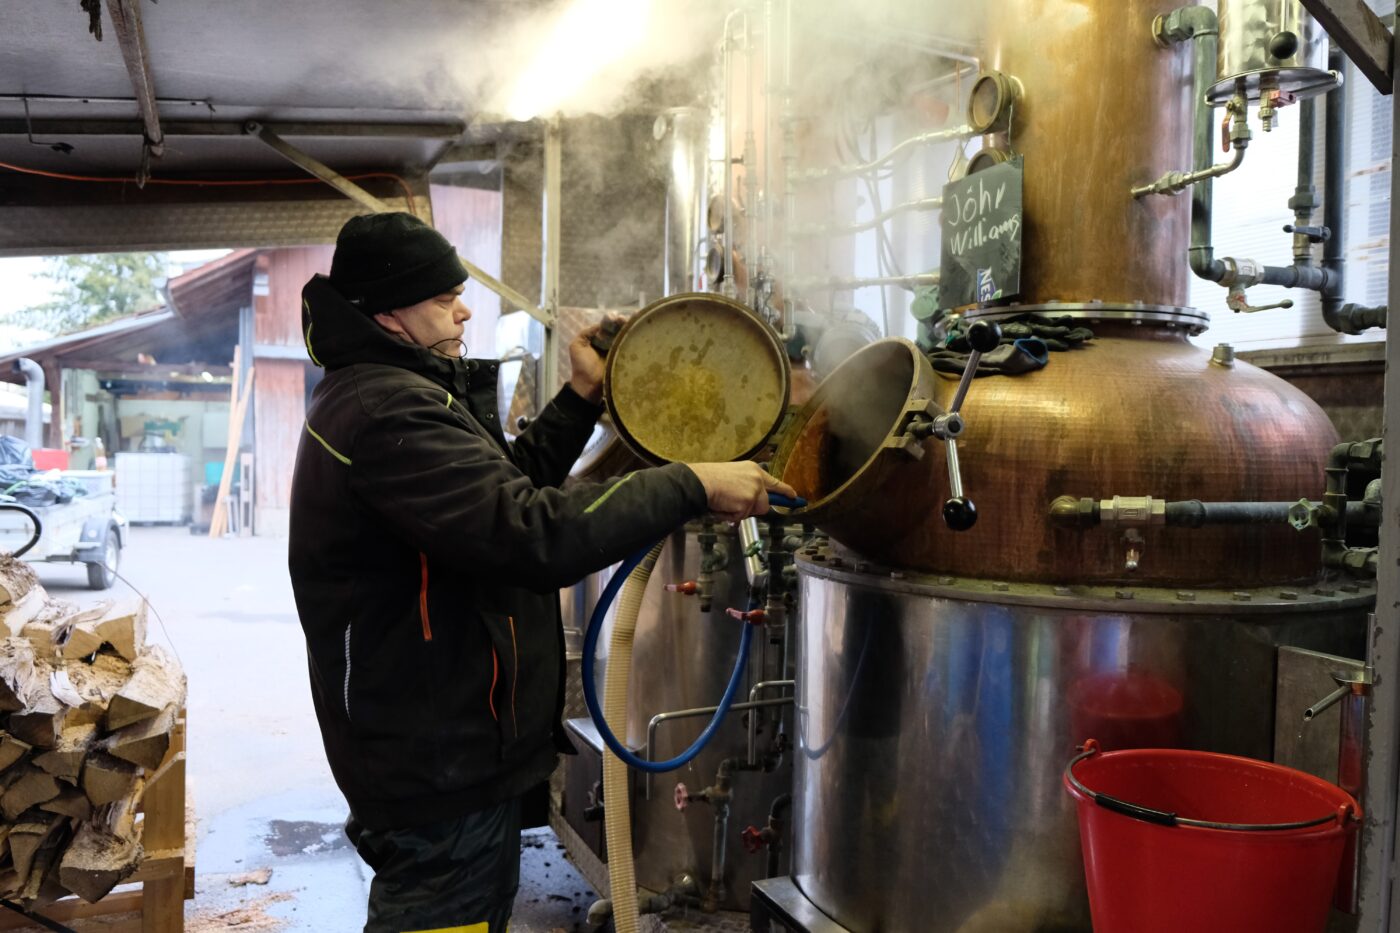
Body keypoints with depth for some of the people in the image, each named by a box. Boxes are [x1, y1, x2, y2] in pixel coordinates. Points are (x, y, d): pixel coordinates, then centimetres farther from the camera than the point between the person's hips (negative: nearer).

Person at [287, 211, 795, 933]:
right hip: (439, 772, -11)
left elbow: (503, 484, 16)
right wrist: (692, 486, -28)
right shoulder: (388, 414, -24)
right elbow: (533, 533, -35)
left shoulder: (376, 396, 12)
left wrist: (582, 397, 9)